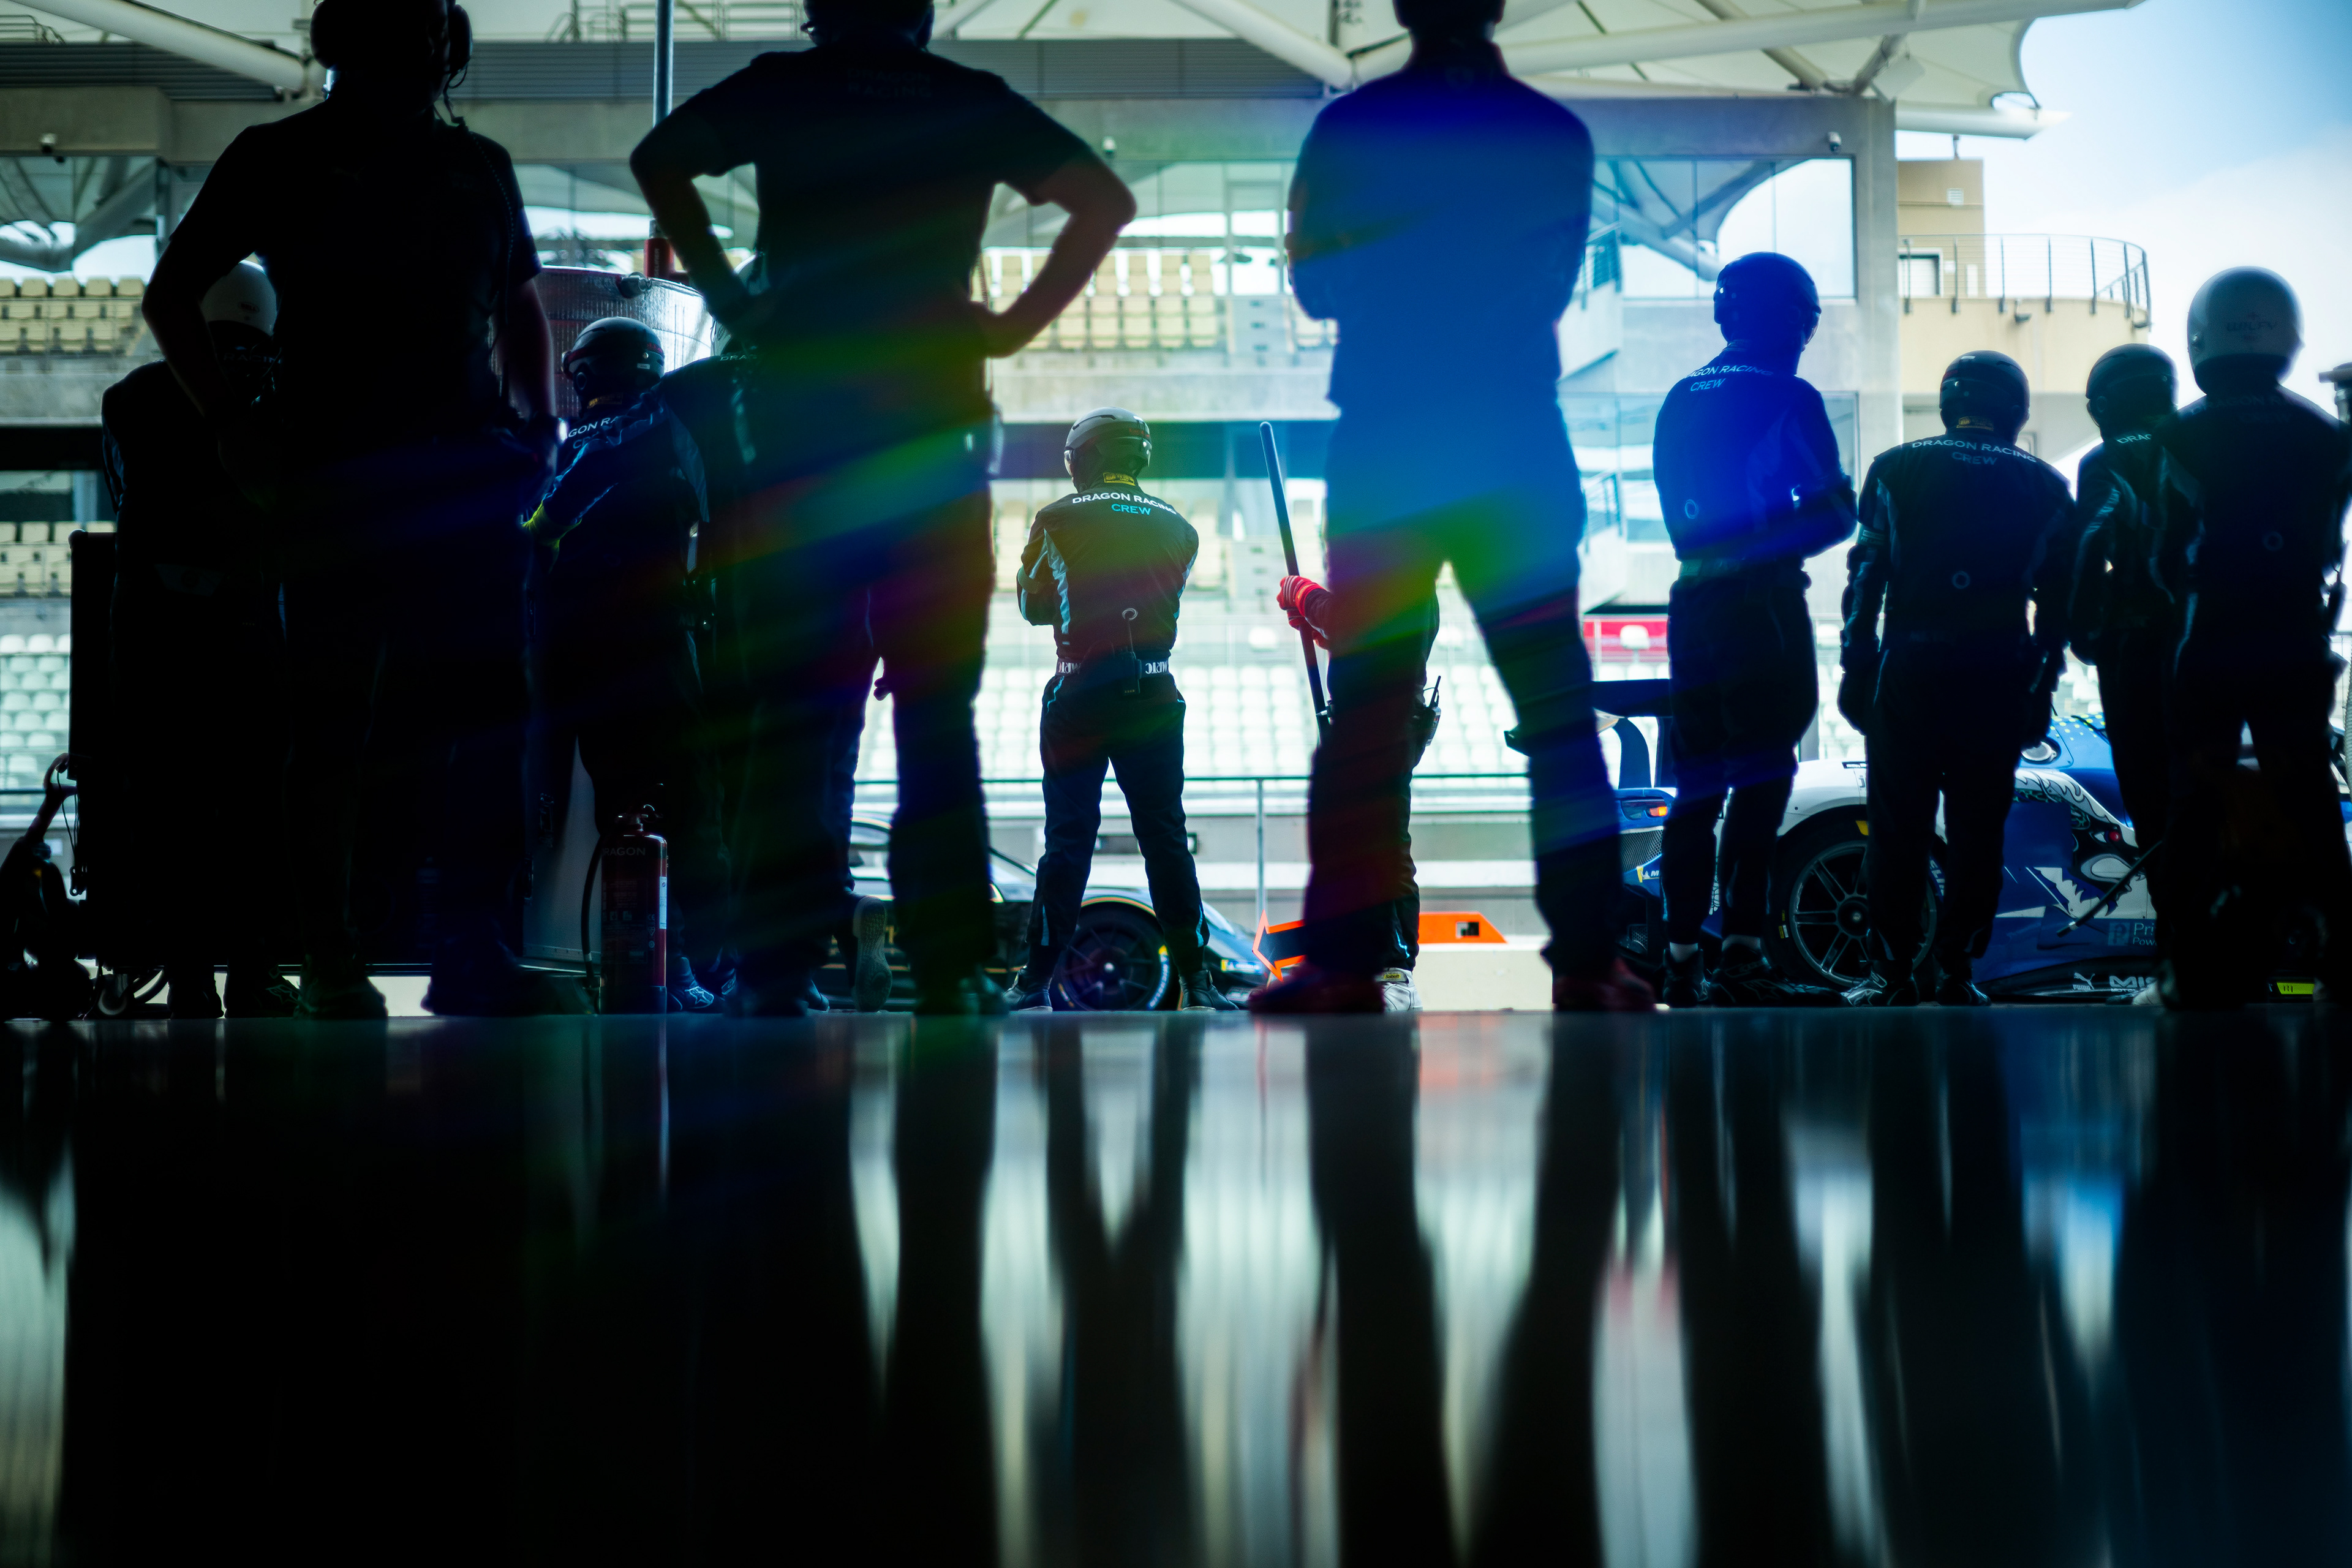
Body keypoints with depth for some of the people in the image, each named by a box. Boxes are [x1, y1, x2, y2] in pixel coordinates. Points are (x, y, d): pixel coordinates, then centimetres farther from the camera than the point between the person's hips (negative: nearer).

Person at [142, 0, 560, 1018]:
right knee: (335, 723, -1)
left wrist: (539, 422, 14)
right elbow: (171, 295, 10)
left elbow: (520, 302, 29)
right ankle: (331, 963, 4)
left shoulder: (478, 166, 18)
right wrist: (232, 421, -1)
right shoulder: (279, 158, 8)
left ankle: (472, 950, -2)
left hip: (467, 469, 3)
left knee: (488, 712, -5)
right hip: (335, 472, -3)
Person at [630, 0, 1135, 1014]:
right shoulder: (971, 102, 10)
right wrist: (1019, 322, 4)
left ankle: (774, 968, -3)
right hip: (933, 425, 0)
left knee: (787, 708, 2)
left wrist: (730, 300, -1)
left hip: (795, 418, 0)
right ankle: (949, 969, -2)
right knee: (936, 707, 3)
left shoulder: (781, 90, 7)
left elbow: (658, 160, -6)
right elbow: (1105, 200, 3)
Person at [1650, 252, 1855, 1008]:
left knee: (1698, 784, 8)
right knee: (1762, 777, -8)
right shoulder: (1787, 397, -6)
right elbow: (1835, 512, -8)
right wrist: (1791, 534, 10)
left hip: (1693, 603, 7)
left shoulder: (1679, 400, 15)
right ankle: (1741, 957, -14)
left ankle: (1682, 960, 8)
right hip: (1763, 605, -7)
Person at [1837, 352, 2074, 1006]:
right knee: (1977, 831, 8)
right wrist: (2042, 686, 12)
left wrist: (1855, 665, 4)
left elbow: (1866, 573, 1)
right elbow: (2057, 597, 7)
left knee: (1898, 829, 5)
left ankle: (1893, 975, 6)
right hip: (1997, 680, 1)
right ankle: (1957, 974, 10)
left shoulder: (1895, 469, 4)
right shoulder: (2044, 486, 7)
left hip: (1908, 673, -1)